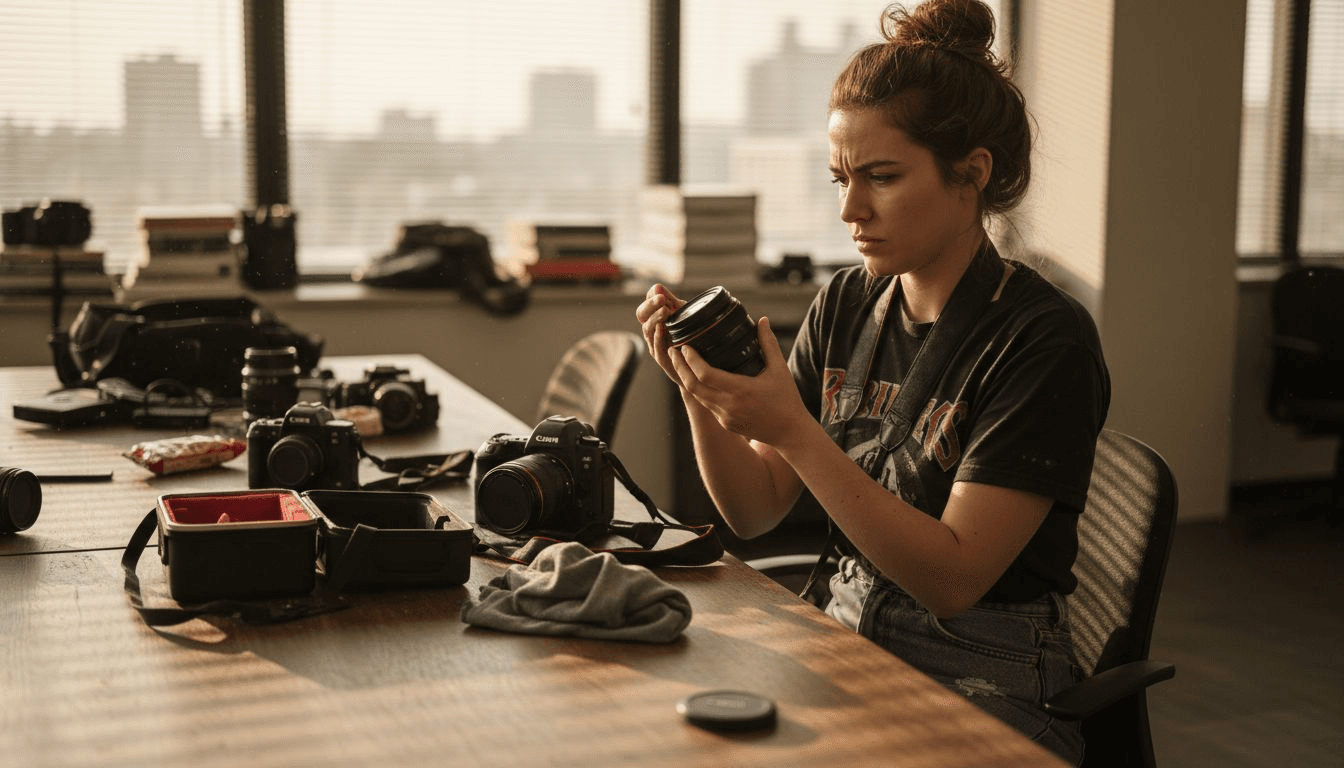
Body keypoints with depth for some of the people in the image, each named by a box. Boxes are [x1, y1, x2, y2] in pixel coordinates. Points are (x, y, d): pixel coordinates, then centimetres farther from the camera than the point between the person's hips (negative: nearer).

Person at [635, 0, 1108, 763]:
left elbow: (952, 577, -20)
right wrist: (701, 393, -12)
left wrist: (794, 430, -27)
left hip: (989, 684, -5)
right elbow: (755, 511, 5)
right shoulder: (846, 305, 3)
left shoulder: (1045, 339, -16)